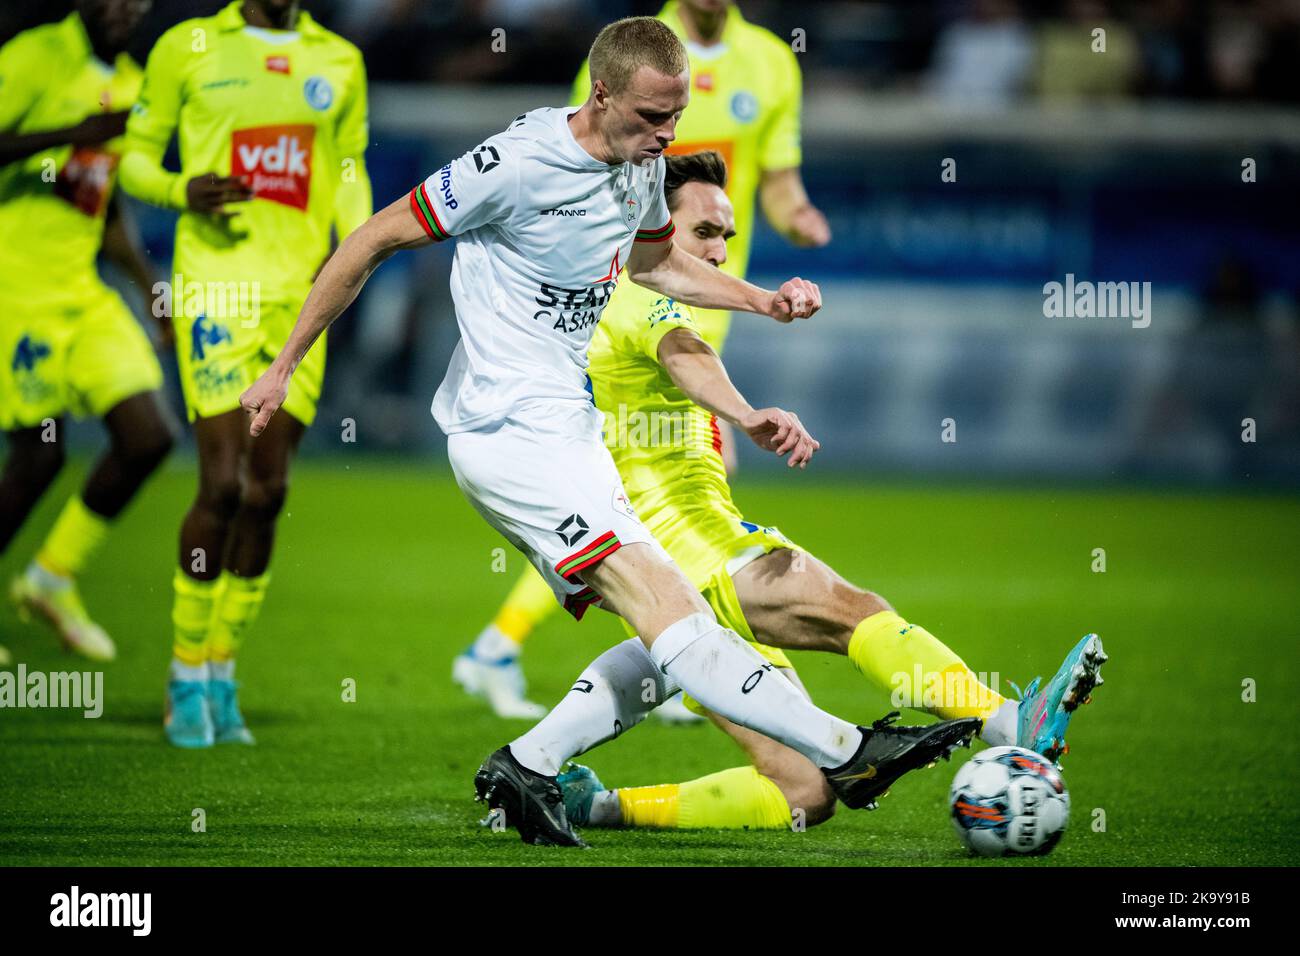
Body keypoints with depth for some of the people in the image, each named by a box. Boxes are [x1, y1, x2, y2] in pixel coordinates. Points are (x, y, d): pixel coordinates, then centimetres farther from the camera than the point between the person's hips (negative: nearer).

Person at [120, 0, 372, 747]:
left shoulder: (339, 62, 13)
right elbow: (136, 157, 7)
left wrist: (355, 244, -1)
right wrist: (181, 191, -14)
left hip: (300, 291, 4)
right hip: (216, 278, -4)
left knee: (268, 491, 0)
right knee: (223, 482, -12)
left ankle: (222, 678, 12)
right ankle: (187, 680, 2)